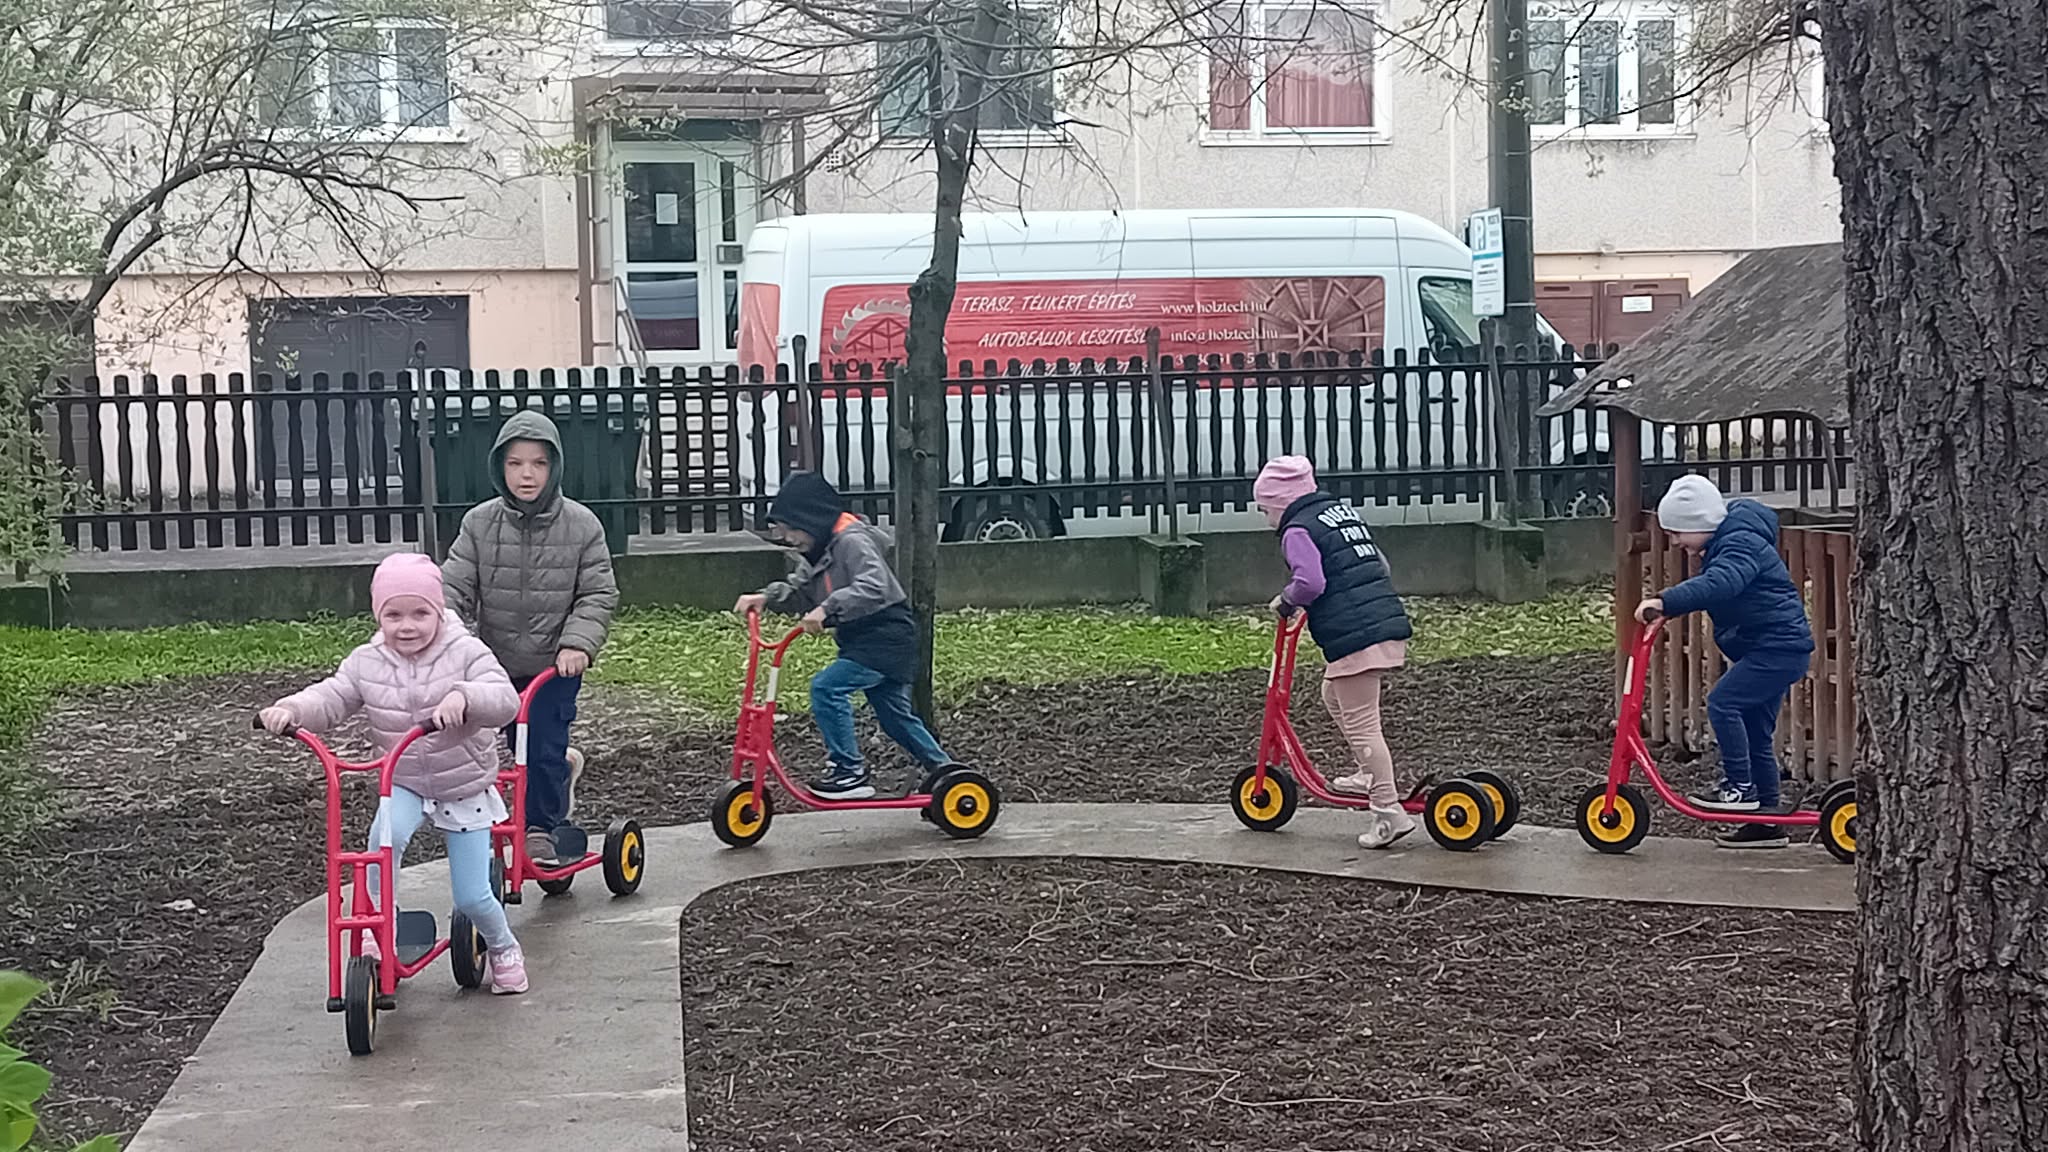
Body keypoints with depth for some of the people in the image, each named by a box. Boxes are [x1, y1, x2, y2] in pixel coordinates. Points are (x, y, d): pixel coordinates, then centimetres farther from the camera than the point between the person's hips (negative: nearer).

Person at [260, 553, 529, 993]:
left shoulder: (466, 654, -17)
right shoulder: (366, 663, -7)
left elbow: (505, 700, -30)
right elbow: (329, 699, -10)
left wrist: (463, 696, -50)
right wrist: (290, 709, -31)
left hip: (466, 791, -2)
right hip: (404, 785, 2)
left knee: (472, 895, -1)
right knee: (385, 835, -34)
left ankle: (503, 948, 31)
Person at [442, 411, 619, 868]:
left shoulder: (580, 525, -10)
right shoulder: (480, 524, -5)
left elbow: (599, 594, -8)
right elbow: (455, 589, -7)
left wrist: (577, 643, -23)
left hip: (555, 664, -3)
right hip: (498, 662, 3)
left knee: (543, 748, -8)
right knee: (522, 745, 14)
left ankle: (541, 829, 11)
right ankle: (564, 768, 46)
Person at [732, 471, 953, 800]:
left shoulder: (853, 541, -20)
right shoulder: (818, 551, 11)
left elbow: (873, 588, -33)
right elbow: (798, 590, 14)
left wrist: (827, 608, -42)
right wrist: (766, 597, -5)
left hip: (887, 636, -11)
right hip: (862, 639, 11)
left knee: (826, 687, -22)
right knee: (895, 714, 19)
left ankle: (850, 772, -16)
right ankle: (940, 767, 35)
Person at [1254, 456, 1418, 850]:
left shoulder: (1297, 530, -5)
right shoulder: (1345, 511, 22)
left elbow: (1309, 581, -20)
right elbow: (1381, 567, 25)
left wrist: (1286, 601, -3)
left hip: (1354, 637, -9)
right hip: (1390, 623, 9)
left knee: (1360, 724, -6)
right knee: (1334, 695, 27)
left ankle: (1389, 811, -8)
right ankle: (1370, 776, 28)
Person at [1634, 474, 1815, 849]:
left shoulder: (1740, 544, -19)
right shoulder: (1725, 544, 14)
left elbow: (1717, 585, -36)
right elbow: (1706, 585, 22)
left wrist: (1664, 601, -44)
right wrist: (1666, 607, 6)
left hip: (1779, 646, -11)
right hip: (1774, 648, 11)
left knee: (1722, 702, -18)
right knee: (1756, 732, 11)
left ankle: (1740, 786, -8)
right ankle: (1766, 821, 16)